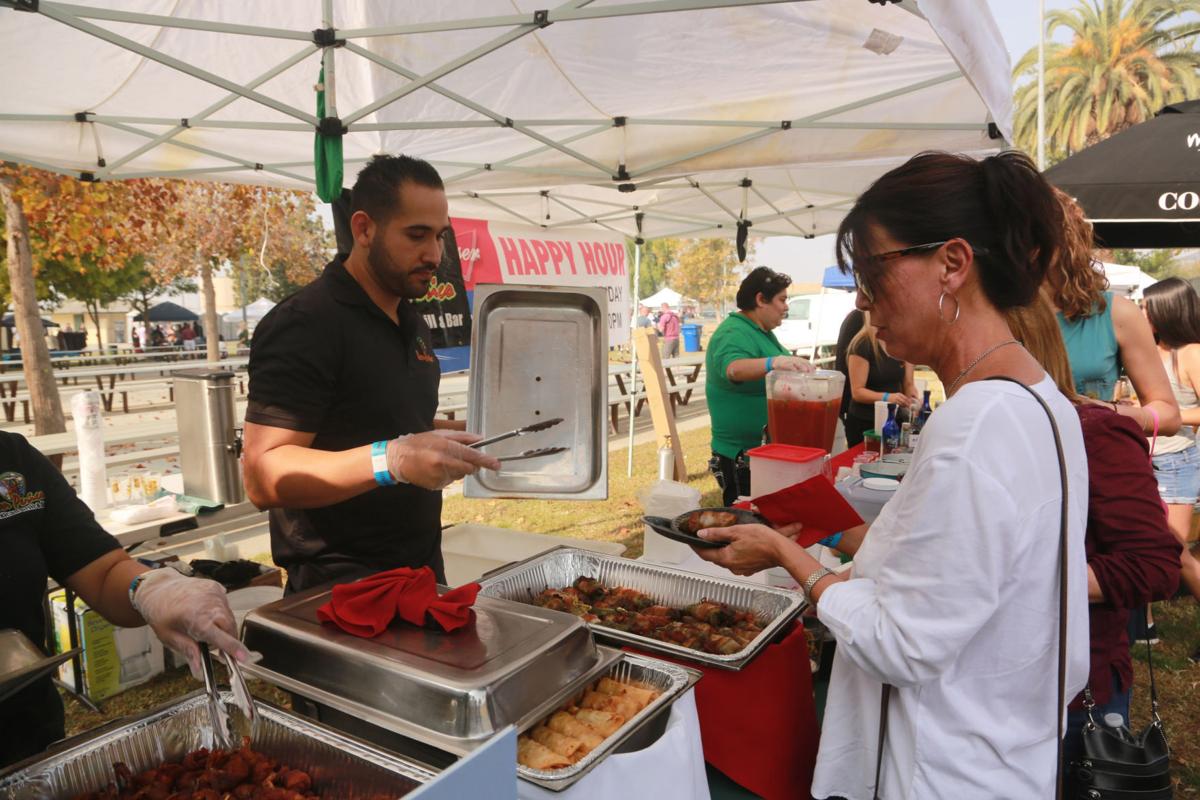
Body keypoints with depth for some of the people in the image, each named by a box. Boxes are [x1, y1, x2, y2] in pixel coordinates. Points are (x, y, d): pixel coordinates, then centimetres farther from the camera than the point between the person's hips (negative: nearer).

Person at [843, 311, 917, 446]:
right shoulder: (862, 344, -15)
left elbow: (908, 384, 9)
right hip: (863, 423, -5)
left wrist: (914, 402, -11)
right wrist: (886, 397, -31)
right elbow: (857, 391, -17)